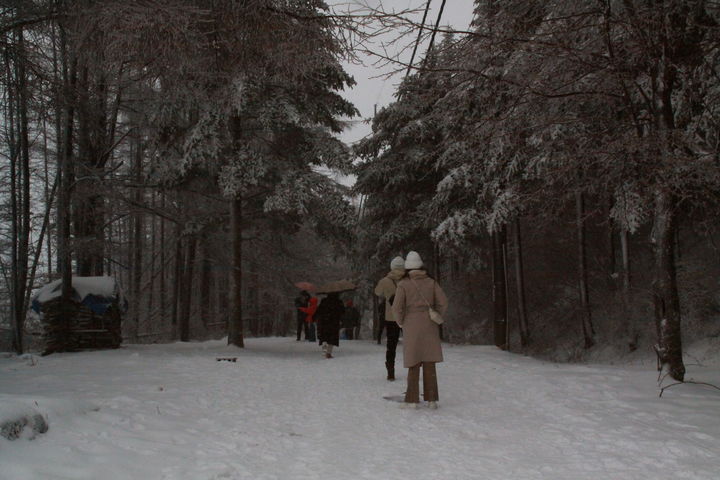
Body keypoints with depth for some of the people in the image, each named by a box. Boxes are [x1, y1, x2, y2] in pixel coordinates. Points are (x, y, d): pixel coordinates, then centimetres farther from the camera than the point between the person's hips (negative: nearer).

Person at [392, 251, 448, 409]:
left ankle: (412, 399, 5)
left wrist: (401, 322, 4)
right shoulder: (431, 282, 3)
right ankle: (432, 399, 8)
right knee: (429, 363, 8)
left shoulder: (403, 284, -6)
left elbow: (397, 307, -12)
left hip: (411, 326, -2)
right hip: (429, 327, 2)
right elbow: (443, 302, -2)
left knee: (414, 363, 6)